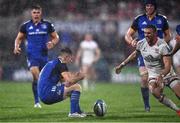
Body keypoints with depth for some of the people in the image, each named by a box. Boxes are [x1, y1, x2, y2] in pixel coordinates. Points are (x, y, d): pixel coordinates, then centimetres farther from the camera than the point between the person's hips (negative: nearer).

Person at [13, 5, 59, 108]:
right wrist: (17, 47, -5)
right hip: (32, 56, -1)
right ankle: (37, 101, -11)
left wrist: (52, 43, -11)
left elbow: (56, 37, 10)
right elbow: (19, 38, 14)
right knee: (36, 76, -18)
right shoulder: (26, 26, 4)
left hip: (44, 55, 2)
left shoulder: (47, 25, 3)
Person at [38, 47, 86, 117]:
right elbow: (69, 81, -19)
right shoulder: (60, 64, -8)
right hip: (48, 93, -10)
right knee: (77, 87, -10)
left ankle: (78, 111, 24)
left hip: (43, 95, 10)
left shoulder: (53, 63, 22)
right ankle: (73, 112, -13)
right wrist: (79, 77, -1)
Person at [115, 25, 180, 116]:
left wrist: (161, 76, -44)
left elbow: (167, 66, -27)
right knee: (155, 92, -28)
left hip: (166, 73, -3)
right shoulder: (141, 43, -5)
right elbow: (135, 54, 18)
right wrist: (122, 64, 21)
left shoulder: (163, 46, -22)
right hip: (153, 75, 3)